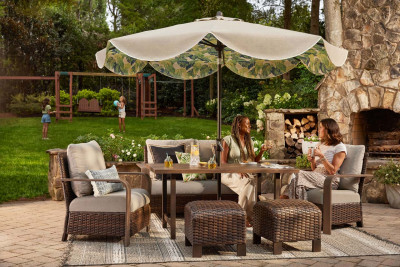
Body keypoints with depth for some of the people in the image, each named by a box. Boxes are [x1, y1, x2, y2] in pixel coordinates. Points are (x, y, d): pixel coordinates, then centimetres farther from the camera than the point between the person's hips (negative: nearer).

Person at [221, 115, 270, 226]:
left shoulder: (249, 141, 14)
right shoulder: (228, 140, -6)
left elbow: (254, 161, 14)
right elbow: (223, 162, -10)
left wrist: (261, 151, -3)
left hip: (245, 174, 5)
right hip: (229, 174, -5)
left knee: (253, 180, -31)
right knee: (248, 182, -35)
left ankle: (246, 216, -26)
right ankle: (247, 216, -28)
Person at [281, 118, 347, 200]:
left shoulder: (340, 147, -1)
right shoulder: (321, 145, 22)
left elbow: (333, 171, -10)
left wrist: (321, 156, -15)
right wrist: (312, 161, 1)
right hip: (316, 177, 6)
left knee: (301, 175, -31)